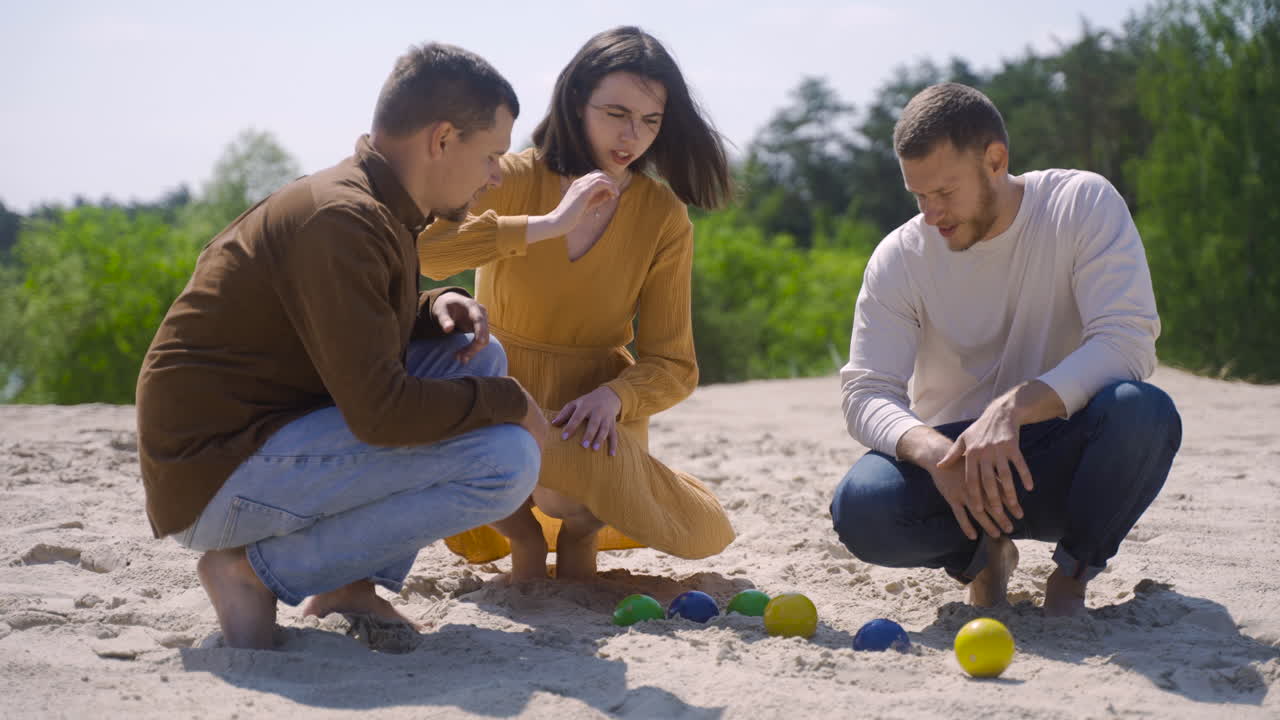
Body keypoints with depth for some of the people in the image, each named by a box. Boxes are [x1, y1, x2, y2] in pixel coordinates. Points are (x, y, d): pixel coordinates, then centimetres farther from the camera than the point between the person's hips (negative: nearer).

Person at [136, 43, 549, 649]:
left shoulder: (375, 207, 11)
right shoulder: (341, 220, -21)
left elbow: (369, 328, 25)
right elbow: (380, 412, -26)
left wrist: (435, 307, 3)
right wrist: (511, 401, -12)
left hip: (269, 430, 10)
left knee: (473, 355, 13)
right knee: (505, 460, -20)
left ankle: (353, 584, 6)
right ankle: (256, 570, -8)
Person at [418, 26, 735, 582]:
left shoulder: (664, 217, -5)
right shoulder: (512, 179, -10)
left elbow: (672, 364, -4)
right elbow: (414, 248, -29)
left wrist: (614, 396, -26)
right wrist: (546, 226, -31)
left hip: (589, 415, 1)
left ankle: (582, 526, 9)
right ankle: (523, 536, 0)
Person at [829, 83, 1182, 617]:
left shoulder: (1084, 205, -10)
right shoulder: (899, 257, -6)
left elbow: (1128, 341, -21)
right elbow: (866, 393, -11)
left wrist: (1014, 407, -35)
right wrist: (936, 452, -34)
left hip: (1060, 457, -1)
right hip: (952, 450, 1)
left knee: (1143, 412, -34)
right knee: (861, 508, -30)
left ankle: (1074, 571, -5)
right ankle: (984, 552, 5)